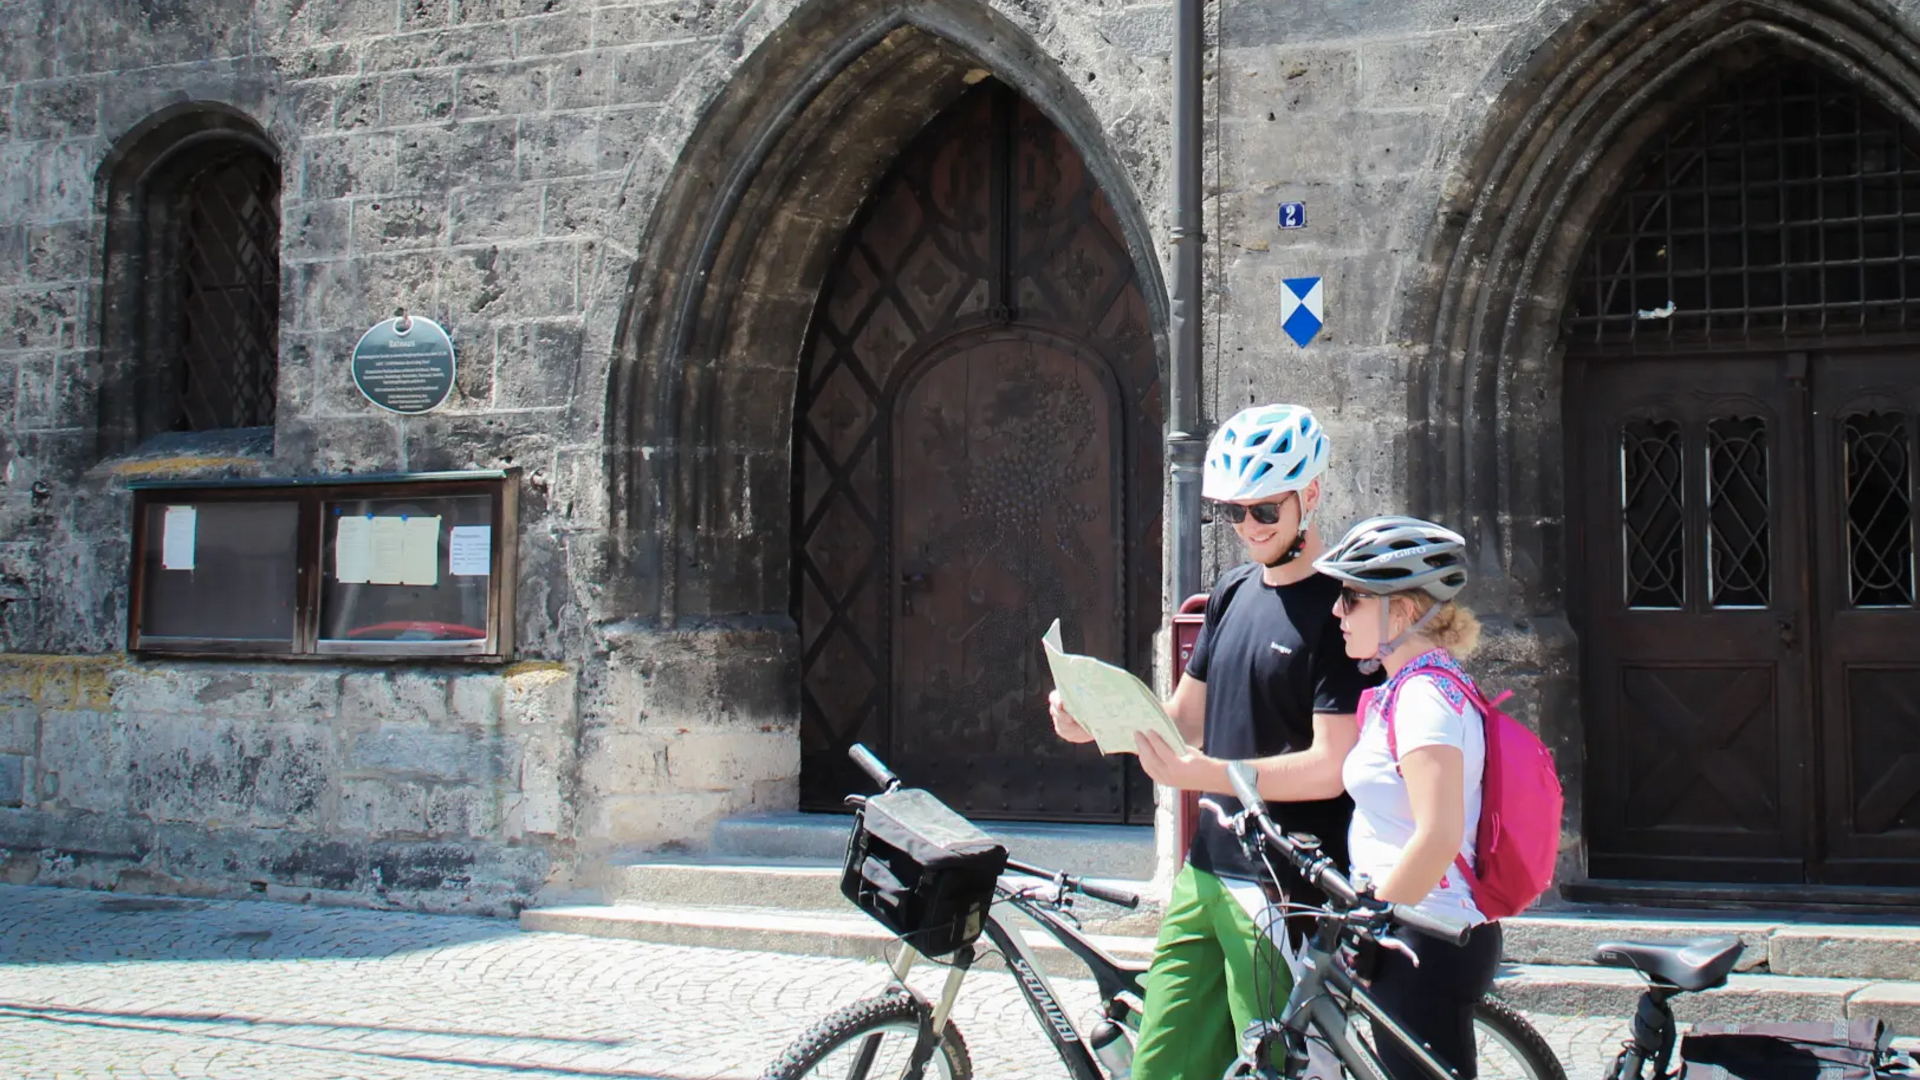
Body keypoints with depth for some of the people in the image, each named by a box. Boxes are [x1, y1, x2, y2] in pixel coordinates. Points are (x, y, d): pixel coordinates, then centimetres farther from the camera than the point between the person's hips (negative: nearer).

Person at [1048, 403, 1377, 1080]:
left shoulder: (1337, 609, -11)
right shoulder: (1233, 591, 14)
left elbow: (1329, 766, -18)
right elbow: (1186, 718, 18)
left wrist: (1196, 773, -26)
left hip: (1286, 895, -7)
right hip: (1206, 876, 8)